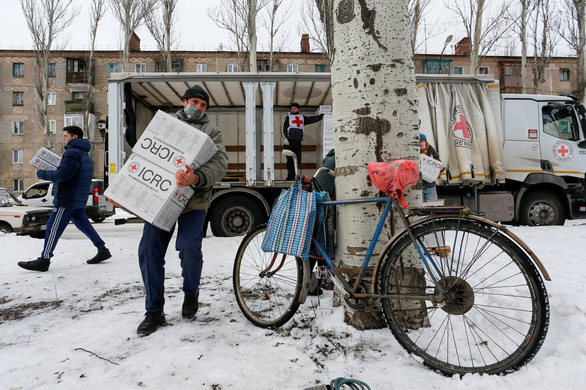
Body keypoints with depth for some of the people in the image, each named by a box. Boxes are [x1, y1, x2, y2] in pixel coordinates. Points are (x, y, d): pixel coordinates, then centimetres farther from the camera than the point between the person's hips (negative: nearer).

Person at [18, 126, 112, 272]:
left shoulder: (72, 152, -14)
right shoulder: (84, 154, 19)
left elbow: (63, 175, -24)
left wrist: (41, 173, -12)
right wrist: (54, 171, 15)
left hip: (67, 199, -10)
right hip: (79, 200, 10)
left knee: (53, 228, -3)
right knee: (83, 224, 16)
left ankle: (44, 260, 2)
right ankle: (102, 250, 16)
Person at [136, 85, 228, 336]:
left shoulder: (211, 131, 10)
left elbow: (220, 164, -7)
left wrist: (196, 179, -27)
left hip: (193, 200, -2)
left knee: (189, 247, -18)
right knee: (149, 250, -4)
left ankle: (191, 293, 15)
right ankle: (154, 312, 13)